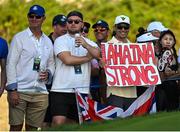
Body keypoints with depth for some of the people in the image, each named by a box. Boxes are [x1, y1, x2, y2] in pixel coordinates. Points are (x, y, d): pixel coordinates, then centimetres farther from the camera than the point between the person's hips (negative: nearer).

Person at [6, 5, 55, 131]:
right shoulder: (19, 38, 2)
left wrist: (48, 73, -2)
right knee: (16, 127, -7)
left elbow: (51, 64, 24)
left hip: (40, 92, 4)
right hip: (20, 91, -4)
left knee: (33, 128, 6)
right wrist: (12, 90, -12)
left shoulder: (48, 41, 16)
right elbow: (11, 64, -4)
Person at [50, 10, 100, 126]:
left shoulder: (89, 43, 15)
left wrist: (85, 45, -26)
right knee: (58, 122, -17)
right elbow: (68, 59, -13)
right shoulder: (60, 40, 3)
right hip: (61, 89, -4)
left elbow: (97, 54, -7)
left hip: (82, 90, 4)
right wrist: (88, 57, 0)